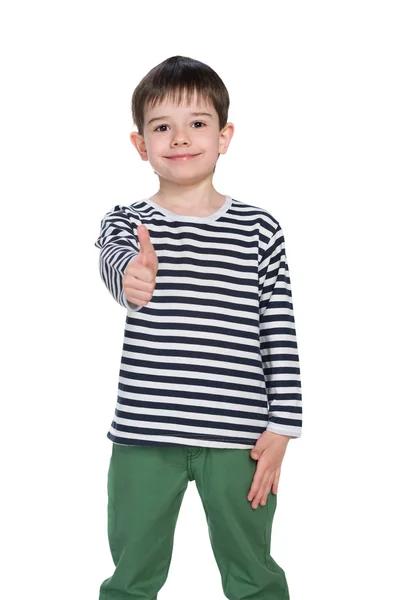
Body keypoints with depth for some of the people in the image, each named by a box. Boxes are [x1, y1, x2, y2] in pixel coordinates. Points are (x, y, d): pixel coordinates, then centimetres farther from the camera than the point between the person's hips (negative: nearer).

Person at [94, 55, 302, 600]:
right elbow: (114, 259, -24)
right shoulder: (126, 222, 1)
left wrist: (279, 429, -2)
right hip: (144, 434, 0)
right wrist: (131, 274, -48)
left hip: (238, 436, 0)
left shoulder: (260, 229, 1)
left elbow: (281, 335, 2)